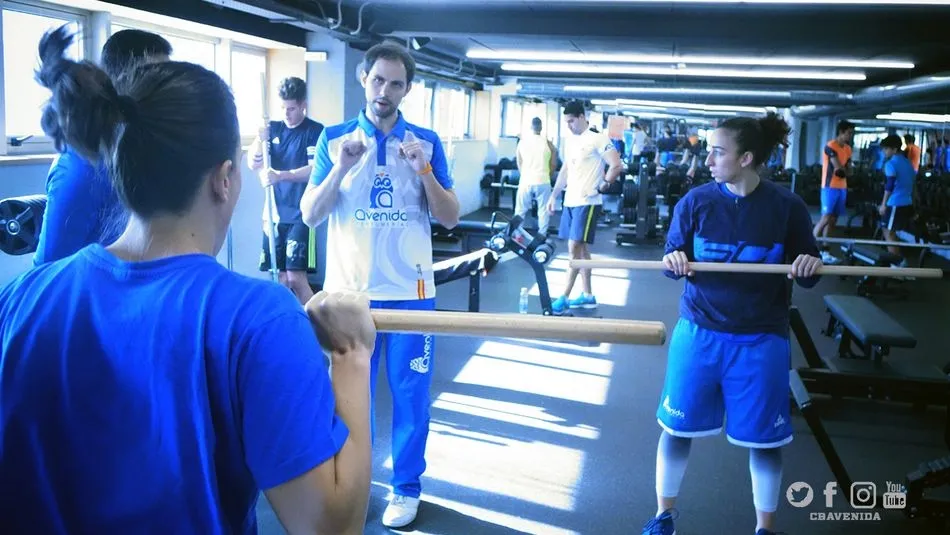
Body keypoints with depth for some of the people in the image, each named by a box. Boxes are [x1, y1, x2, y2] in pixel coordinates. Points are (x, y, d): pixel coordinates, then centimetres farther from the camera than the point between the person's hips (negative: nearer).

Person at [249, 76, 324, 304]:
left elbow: (314, 170, -15)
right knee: (281, 279, 8)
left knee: (296, 278, -9)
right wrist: (260, 142, -13)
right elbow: (253, 164, 7)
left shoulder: (315, 131, -5)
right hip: (274, 213, 5)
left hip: (300, 215, -5)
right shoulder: (273, 128, 11)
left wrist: (281, 175, -28)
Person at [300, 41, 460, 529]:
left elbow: (450, 219, 0)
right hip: (348, 288, 0)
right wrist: (342, 167, -16)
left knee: (410, 391, 7)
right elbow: (310, 215, -1)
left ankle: (406, 486, 25)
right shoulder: (334, 138, 3)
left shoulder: (427, 141, 3)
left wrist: (422, 169, -15)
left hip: (409, 290, 0)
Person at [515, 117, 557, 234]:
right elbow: (554, 164, 5)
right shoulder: (548, 143, 0)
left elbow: (519, 164, 11)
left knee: (520, 210, 10)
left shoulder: (522, 141, 4)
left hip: (526, 181, 1)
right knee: (543, 211, 6)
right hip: (543, 182, -1)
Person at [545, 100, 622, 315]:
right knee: (580, 248, 11)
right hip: (570, 201, 8)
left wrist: (601, 187, -13)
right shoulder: (571, 140, 14)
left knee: (574, 248, -8)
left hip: (587, 202, -8)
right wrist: (553, 196, 18)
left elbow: (617, 166, -13)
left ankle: (565, 297, -4)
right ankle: (587, 295, 19)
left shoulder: (598, 138, -9)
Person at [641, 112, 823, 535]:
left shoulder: (787, 207, -7)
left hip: (761, 341, -1)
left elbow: (807, 277, 1)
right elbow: (672, 262, 1)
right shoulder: (695, 201, -6)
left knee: (763, 438, 10)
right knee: (678, 427, 10)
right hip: (698, 333, 1)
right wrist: (674, 260, -22)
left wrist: (810, 266, -22)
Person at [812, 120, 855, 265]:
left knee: (833, 220, 6)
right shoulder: (831, 146, -11)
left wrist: (842, 170, -6)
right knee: (826, 218, -12)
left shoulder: (848, 149, 15)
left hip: (842, 187, 8)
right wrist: (843, 170, 2)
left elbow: (846, 170, 13)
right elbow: (839, 167, -17)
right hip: (830, 187, -8)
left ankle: (824, 252, 9)